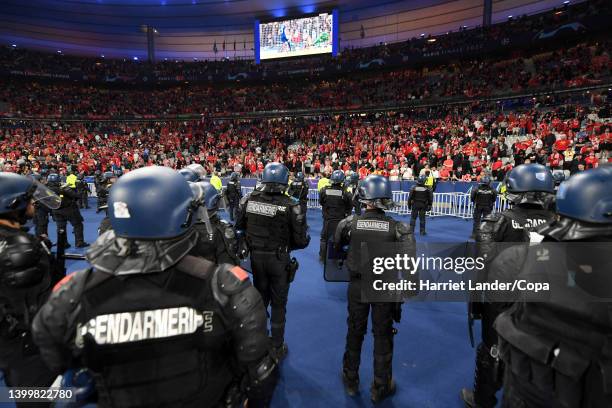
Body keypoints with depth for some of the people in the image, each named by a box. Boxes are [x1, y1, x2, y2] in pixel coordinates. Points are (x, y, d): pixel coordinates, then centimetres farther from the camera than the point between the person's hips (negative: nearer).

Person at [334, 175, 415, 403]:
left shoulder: (350, 223, -13)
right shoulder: (397, 227, -14)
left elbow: (336, 246, 2)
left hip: (357, 285, 1)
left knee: (355, 332, 19)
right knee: (383, 335, 16)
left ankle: (350, 380, 39)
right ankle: (380, 388, 32)